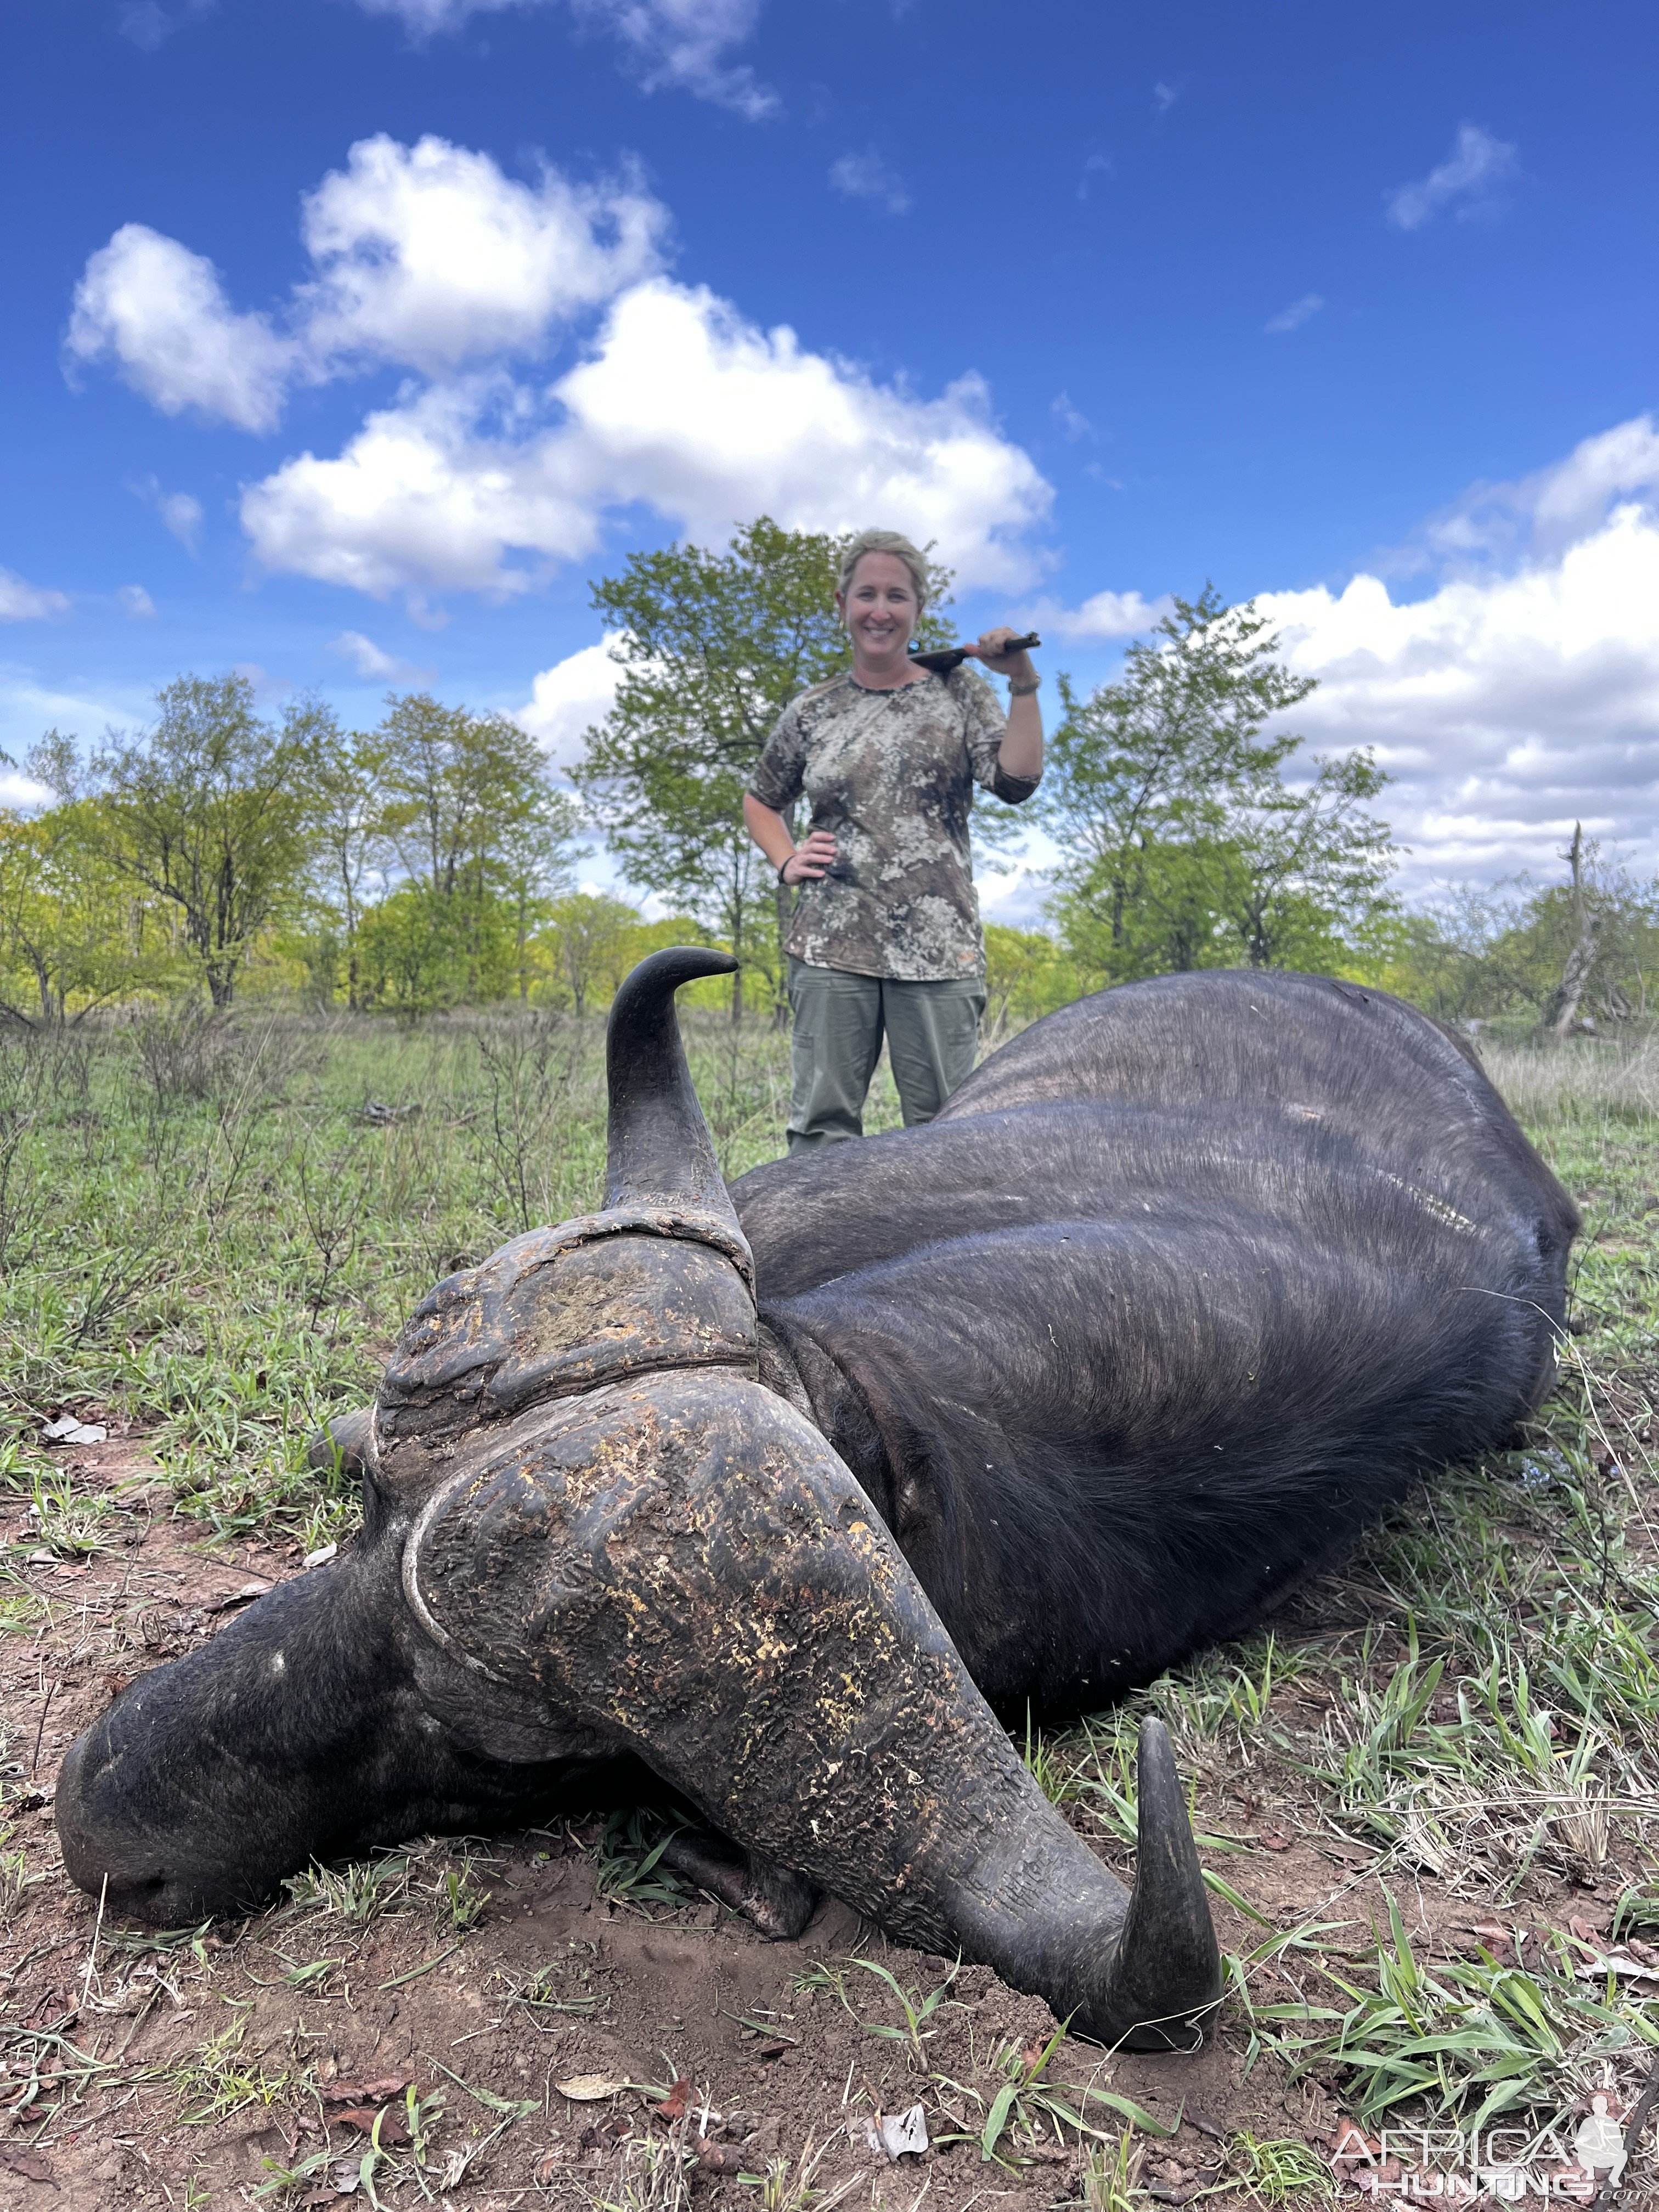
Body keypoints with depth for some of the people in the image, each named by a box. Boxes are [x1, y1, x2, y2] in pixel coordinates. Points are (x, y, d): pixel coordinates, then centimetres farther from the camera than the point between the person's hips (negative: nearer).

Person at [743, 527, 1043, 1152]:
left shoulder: (958, 692, 10)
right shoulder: (813, 711, 13)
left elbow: (1016, 783, -2)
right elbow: (760, 800, 26)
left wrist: (1024, 684, -8)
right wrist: (786, 862, 9)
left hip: (937, 947, -1)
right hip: (832, 944, 1)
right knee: (822, 1122, -1)